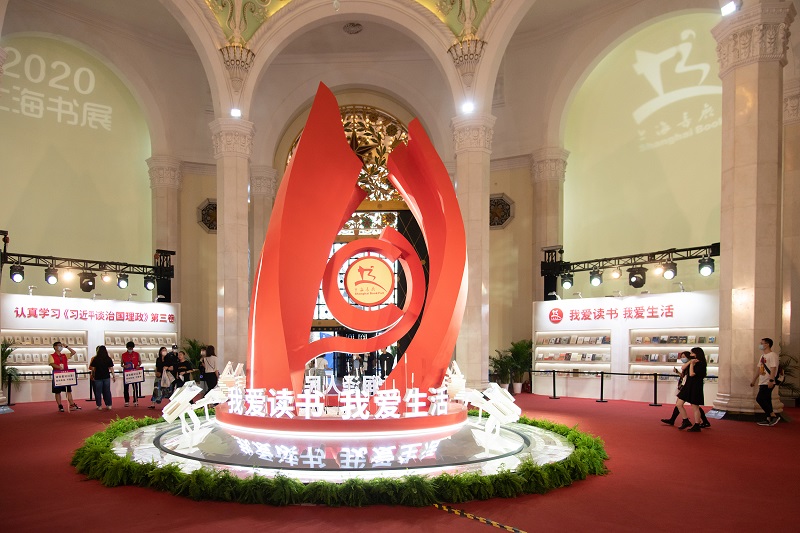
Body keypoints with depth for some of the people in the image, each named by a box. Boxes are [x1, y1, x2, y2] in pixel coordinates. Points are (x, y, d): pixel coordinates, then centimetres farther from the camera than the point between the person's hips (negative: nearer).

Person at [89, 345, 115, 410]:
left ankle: (99, 406, 7)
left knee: (98, 392, 6)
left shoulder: (95, 359, -6)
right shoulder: (108, 359, -3)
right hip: (106, 377, 2)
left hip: (98, 377, -2)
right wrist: (114, 376, 4)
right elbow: (111, 368, -2)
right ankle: (109, 405, 9)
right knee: (107, 391, 8)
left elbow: (92, 368, -5)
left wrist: (92, 376, 8)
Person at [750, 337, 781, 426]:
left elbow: (773, 369, -20)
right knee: (766, 401, 10)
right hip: (762, 382, 10)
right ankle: (769, 419, 14)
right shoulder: (762, 356, 18)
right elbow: (758, 369, 22)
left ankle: (774, 416, -5)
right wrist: (753, 380, 23)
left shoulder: (772, 355, -12)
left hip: (768, 383, -10)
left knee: (759, 399, -12)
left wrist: (771, 380, -27)